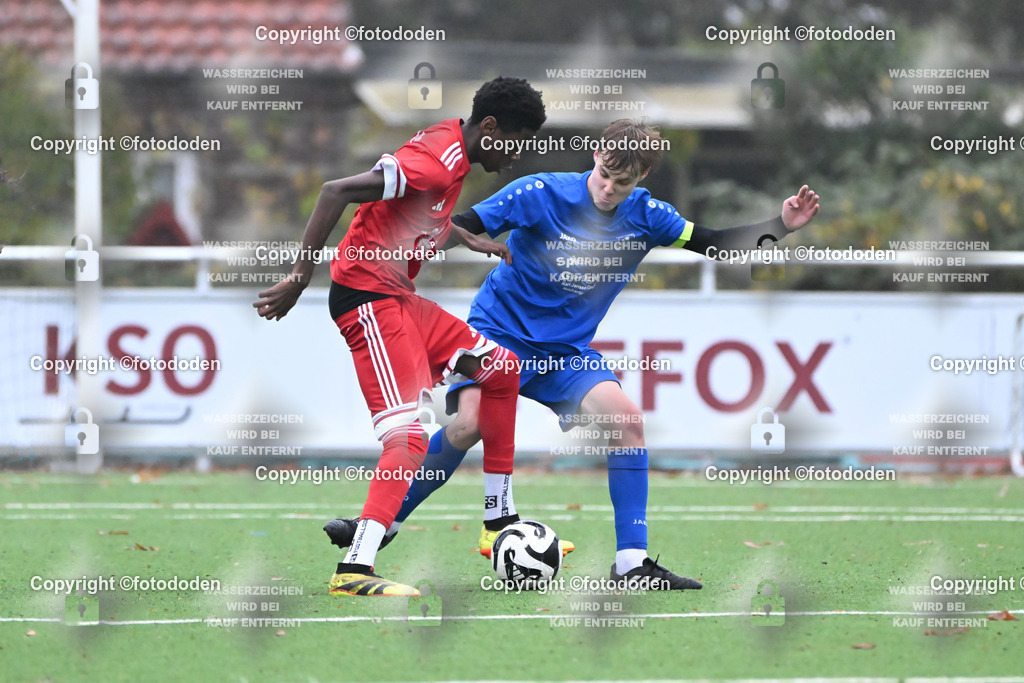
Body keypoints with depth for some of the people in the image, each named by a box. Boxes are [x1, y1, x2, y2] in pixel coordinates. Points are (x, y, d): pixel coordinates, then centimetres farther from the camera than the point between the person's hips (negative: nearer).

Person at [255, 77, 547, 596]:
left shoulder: (453, 152, 12)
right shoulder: (437, 160, -19)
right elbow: (336, 192, -25)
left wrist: (469, 240, 39)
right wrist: (300, 278, -26)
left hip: (398, 298, 11)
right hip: (368, 299, -11)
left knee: (500, 368, 19)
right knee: (409, 436, -21)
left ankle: (500, 526, 25)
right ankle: (353, 570, -28)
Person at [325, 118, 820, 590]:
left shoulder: (645, 217, -3)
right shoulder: (541, 194, -15)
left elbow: (715, 244, 5)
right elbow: (465, 227, -13)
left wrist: (781, 226, -7)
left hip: (566, 350, 4)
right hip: (500, 329, -4)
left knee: (627, 420, -18)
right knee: (471, 423, -26)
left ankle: (631, 564, -13)